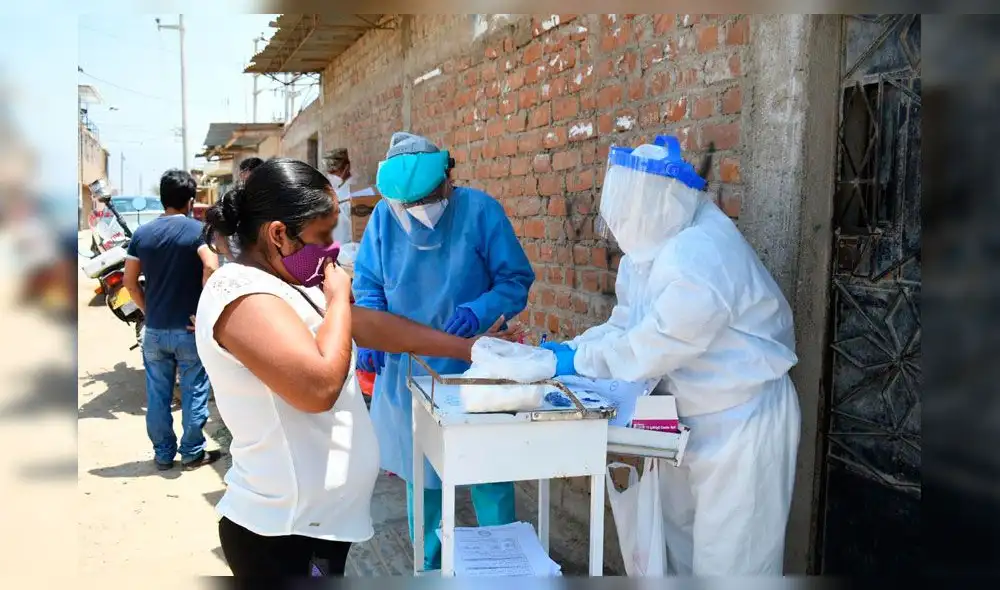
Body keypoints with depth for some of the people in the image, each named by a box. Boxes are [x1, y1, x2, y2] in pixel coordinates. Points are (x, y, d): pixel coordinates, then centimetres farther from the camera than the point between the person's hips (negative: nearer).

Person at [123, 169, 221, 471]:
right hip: (189, 329, -4)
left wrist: (149, 311, 14)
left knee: (157, 395, 13)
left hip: (154, 329, 4)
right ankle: (192, 452, 16)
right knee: (194, 393, 9)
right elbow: (211, 268, -24)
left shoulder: (141, 233, 3)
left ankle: (163, 454, 22)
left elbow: (130, 282, 4)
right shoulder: (198, 229, -9)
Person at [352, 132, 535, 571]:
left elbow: (516, 281, -8)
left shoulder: (480, 210, -13)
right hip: (408, 372, 3)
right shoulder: (384, 217, -5)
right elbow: (367, 285, 4)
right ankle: (429, 566, 37)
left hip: (474, 369, -3)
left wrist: (479, 312, -27)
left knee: (490, 473, 6)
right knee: (420, 475, 16)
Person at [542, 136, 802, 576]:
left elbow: (651, 347, -28)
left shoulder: (700, 258, -29)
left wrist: (577, 362, -17)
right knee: (678, 541, 23)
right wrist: (567, 348, -8)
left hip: (742, 421, -9)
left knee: (729, 557, 5)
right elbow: (625, 327, 5)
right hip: (691, 418, 9)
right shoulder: (652, 246, 2)